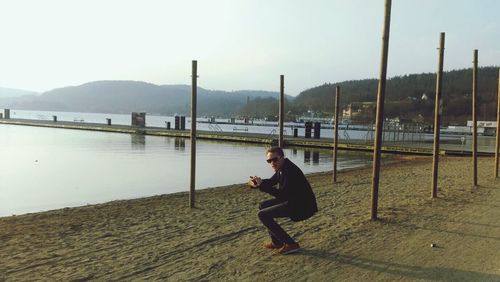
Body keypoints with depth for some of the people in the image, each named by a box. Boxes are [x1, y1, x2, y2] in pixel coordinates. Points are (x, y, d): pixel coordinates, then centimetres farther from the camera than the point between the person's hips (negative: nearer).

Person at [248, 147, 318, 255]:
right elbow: (271, 181, 20)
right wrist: (258, 182, -1)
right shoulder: (282, 167, 6)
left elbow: (282, 195, -28)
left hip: (302, 206, -10)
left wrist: (261, 185, -27)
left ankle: (290, 244, -7)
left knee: (262, 214, -13)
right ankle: (276, 242, 20)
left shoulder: (290, 171, -23)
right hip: (293, 201, 10)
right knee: (263, 206, 16)